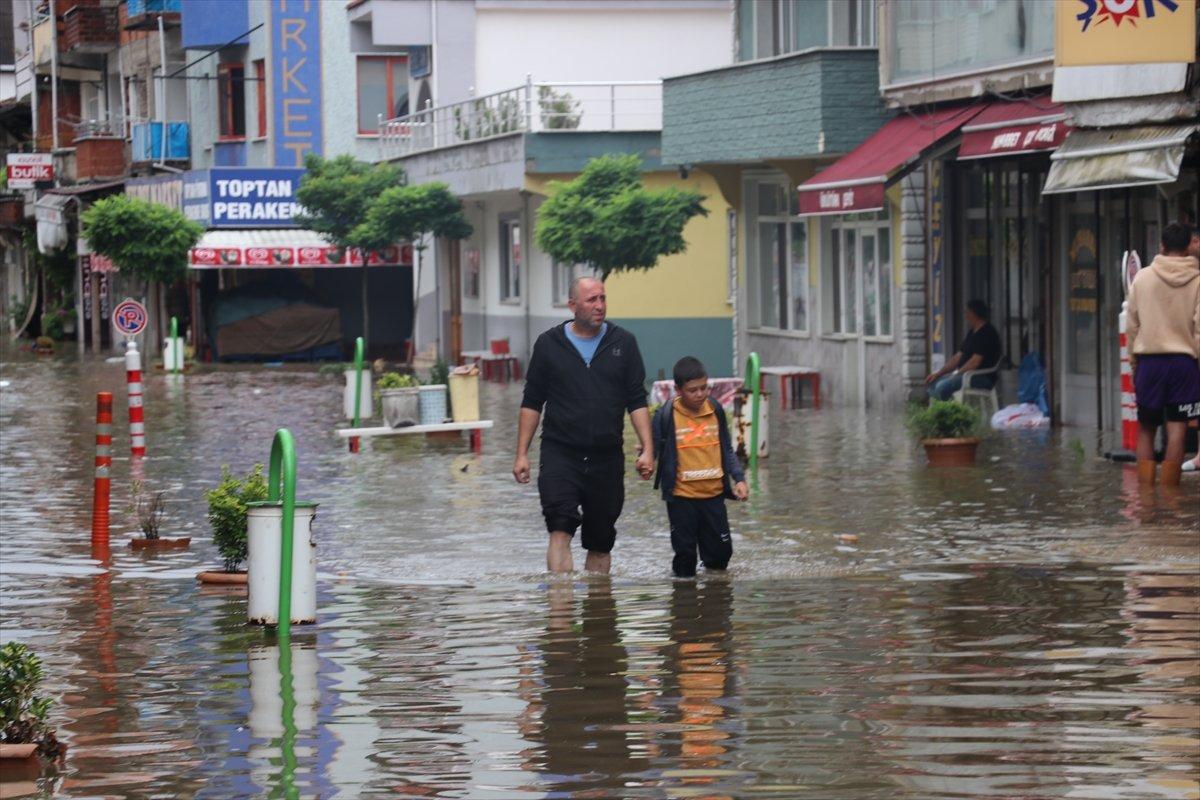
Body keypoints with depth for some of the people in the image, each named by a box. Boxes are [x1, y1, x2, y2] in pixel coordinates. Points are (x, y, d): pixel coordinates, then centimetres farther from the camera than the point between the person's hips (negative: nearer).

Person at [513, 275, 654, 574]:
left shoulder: (623, 343, 7)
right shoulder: (549, 344, 4)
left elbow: (637, 401, 7)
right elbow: (532, 402, 8)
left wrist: (647, 449, -3)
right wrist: (521, 454, 2)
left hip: (607, 458, 2)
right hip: (560, 453, -2)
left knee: (600, 542, 7)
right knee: (560, 530, -18)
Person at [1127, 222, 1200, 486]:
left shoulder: (1143, 278, 2)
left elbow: (1132, 324, 5)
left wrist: (1133, 359, 14)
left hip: (1149, 358, 1)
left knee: (1146, 428, 9)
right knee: (1177, 428, -2)